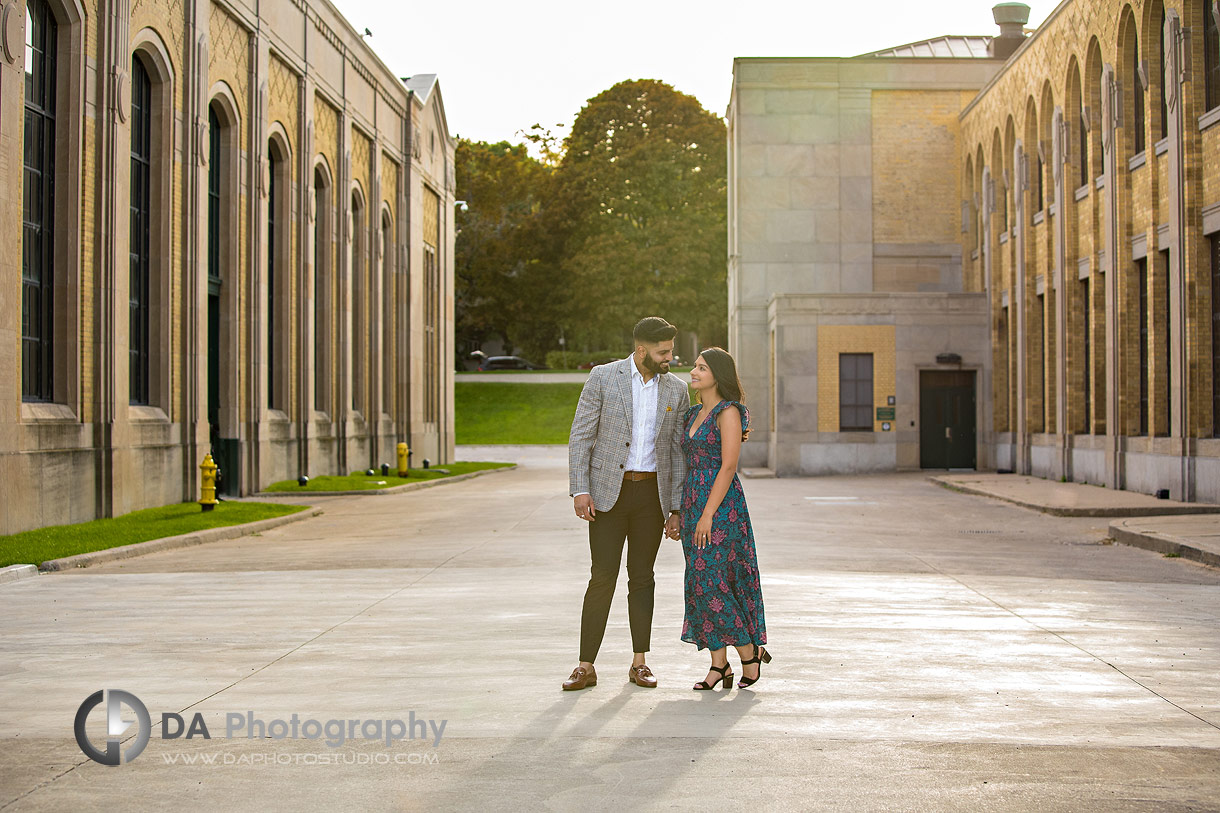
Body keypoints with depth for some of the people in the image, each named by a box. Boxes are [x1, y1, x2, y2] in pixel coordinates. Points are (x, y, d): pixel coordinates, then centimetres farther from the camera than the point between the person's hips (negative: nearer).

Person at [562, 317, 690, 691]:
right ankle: (586, 667, 0)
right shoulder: (603, 377, -3)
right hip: (608, 492, -3)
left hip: (651, 493, 3)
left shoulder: (676, 389, 6)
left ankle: (639, 663, 17)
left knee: (642, 577, 8)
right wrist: (580, 490, -13)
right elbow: (580, 436, -4)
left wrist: (677, 508, 4)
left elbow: (679, 450, 8)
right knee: (602, 577, -5)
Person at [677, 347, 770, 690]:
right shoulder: (695, 414, 16)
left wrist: (709, 514, -21)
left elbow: (728, 467, -17)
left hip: (721, 506, -8)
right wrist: (683, 513, 16)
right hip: (693, 505, 8)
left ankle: (750, 653, 3)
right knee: (702, 584, 5)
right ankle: (719, 665, 8)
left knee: (709, 582, -11)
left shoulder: (728, 413, -10)